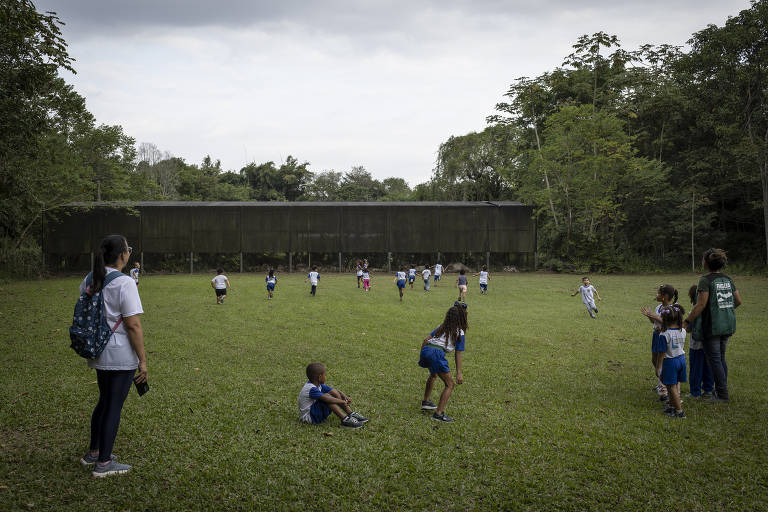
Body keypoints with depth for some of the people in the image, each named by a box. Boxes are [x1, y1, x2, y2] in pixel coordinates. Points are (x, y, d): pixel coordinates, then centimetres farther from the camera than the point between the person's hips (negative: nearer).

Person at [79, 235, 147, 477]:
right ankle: (103, 463, 12)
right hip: (121, 356, -8)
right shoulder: (124, 283, -18)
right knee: (114, 406, 3)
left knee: (104, 401, 23)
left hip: (98, 353, 8)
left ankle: (93, 452, 34)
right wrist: (142, 360, -14)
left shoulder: (89, 280, 6)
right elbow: (133, 325, -19)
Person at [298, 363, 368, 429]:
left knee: (334, 393, 0)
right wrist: (342, 402, -31)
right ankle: (345, 420, -33)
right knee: (327, 396, -30)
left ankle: (351, 414, -4)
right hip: (308, 416, -10)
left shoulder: (319, 385, 4)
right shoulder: (311, 389, -26)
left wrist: (345, 397, -14)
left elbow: (334, 391, 2)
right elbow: (326, 399, -37)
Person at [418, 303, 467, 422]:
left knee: (433, 374, 37)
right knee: (449, 385, 6)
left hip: (425, 350, 7)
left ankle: (426, 402, 46)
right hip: (437, 354, -7)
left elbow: (426, 339, 17)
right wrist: (459, 373, 6)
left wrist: (421, 354, 26)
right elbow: (458, 354, 4)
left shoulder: (441, 327, 23)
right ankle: (438, 413, -1)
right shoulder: (460, 333, 8)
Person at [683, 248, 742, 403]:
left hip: (713, 325, -7)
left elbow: (701, 305, -18)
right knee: (721, 358, 18)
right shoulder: (728, 279, 7)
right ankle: (721, 389, 25)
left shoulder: (706, 280, -13)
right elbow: (738, 301, 12)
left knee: (714, 359, 1)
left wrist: (686, 322, -14)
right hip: (728, 325, 7)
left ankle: (723, 394, 3)